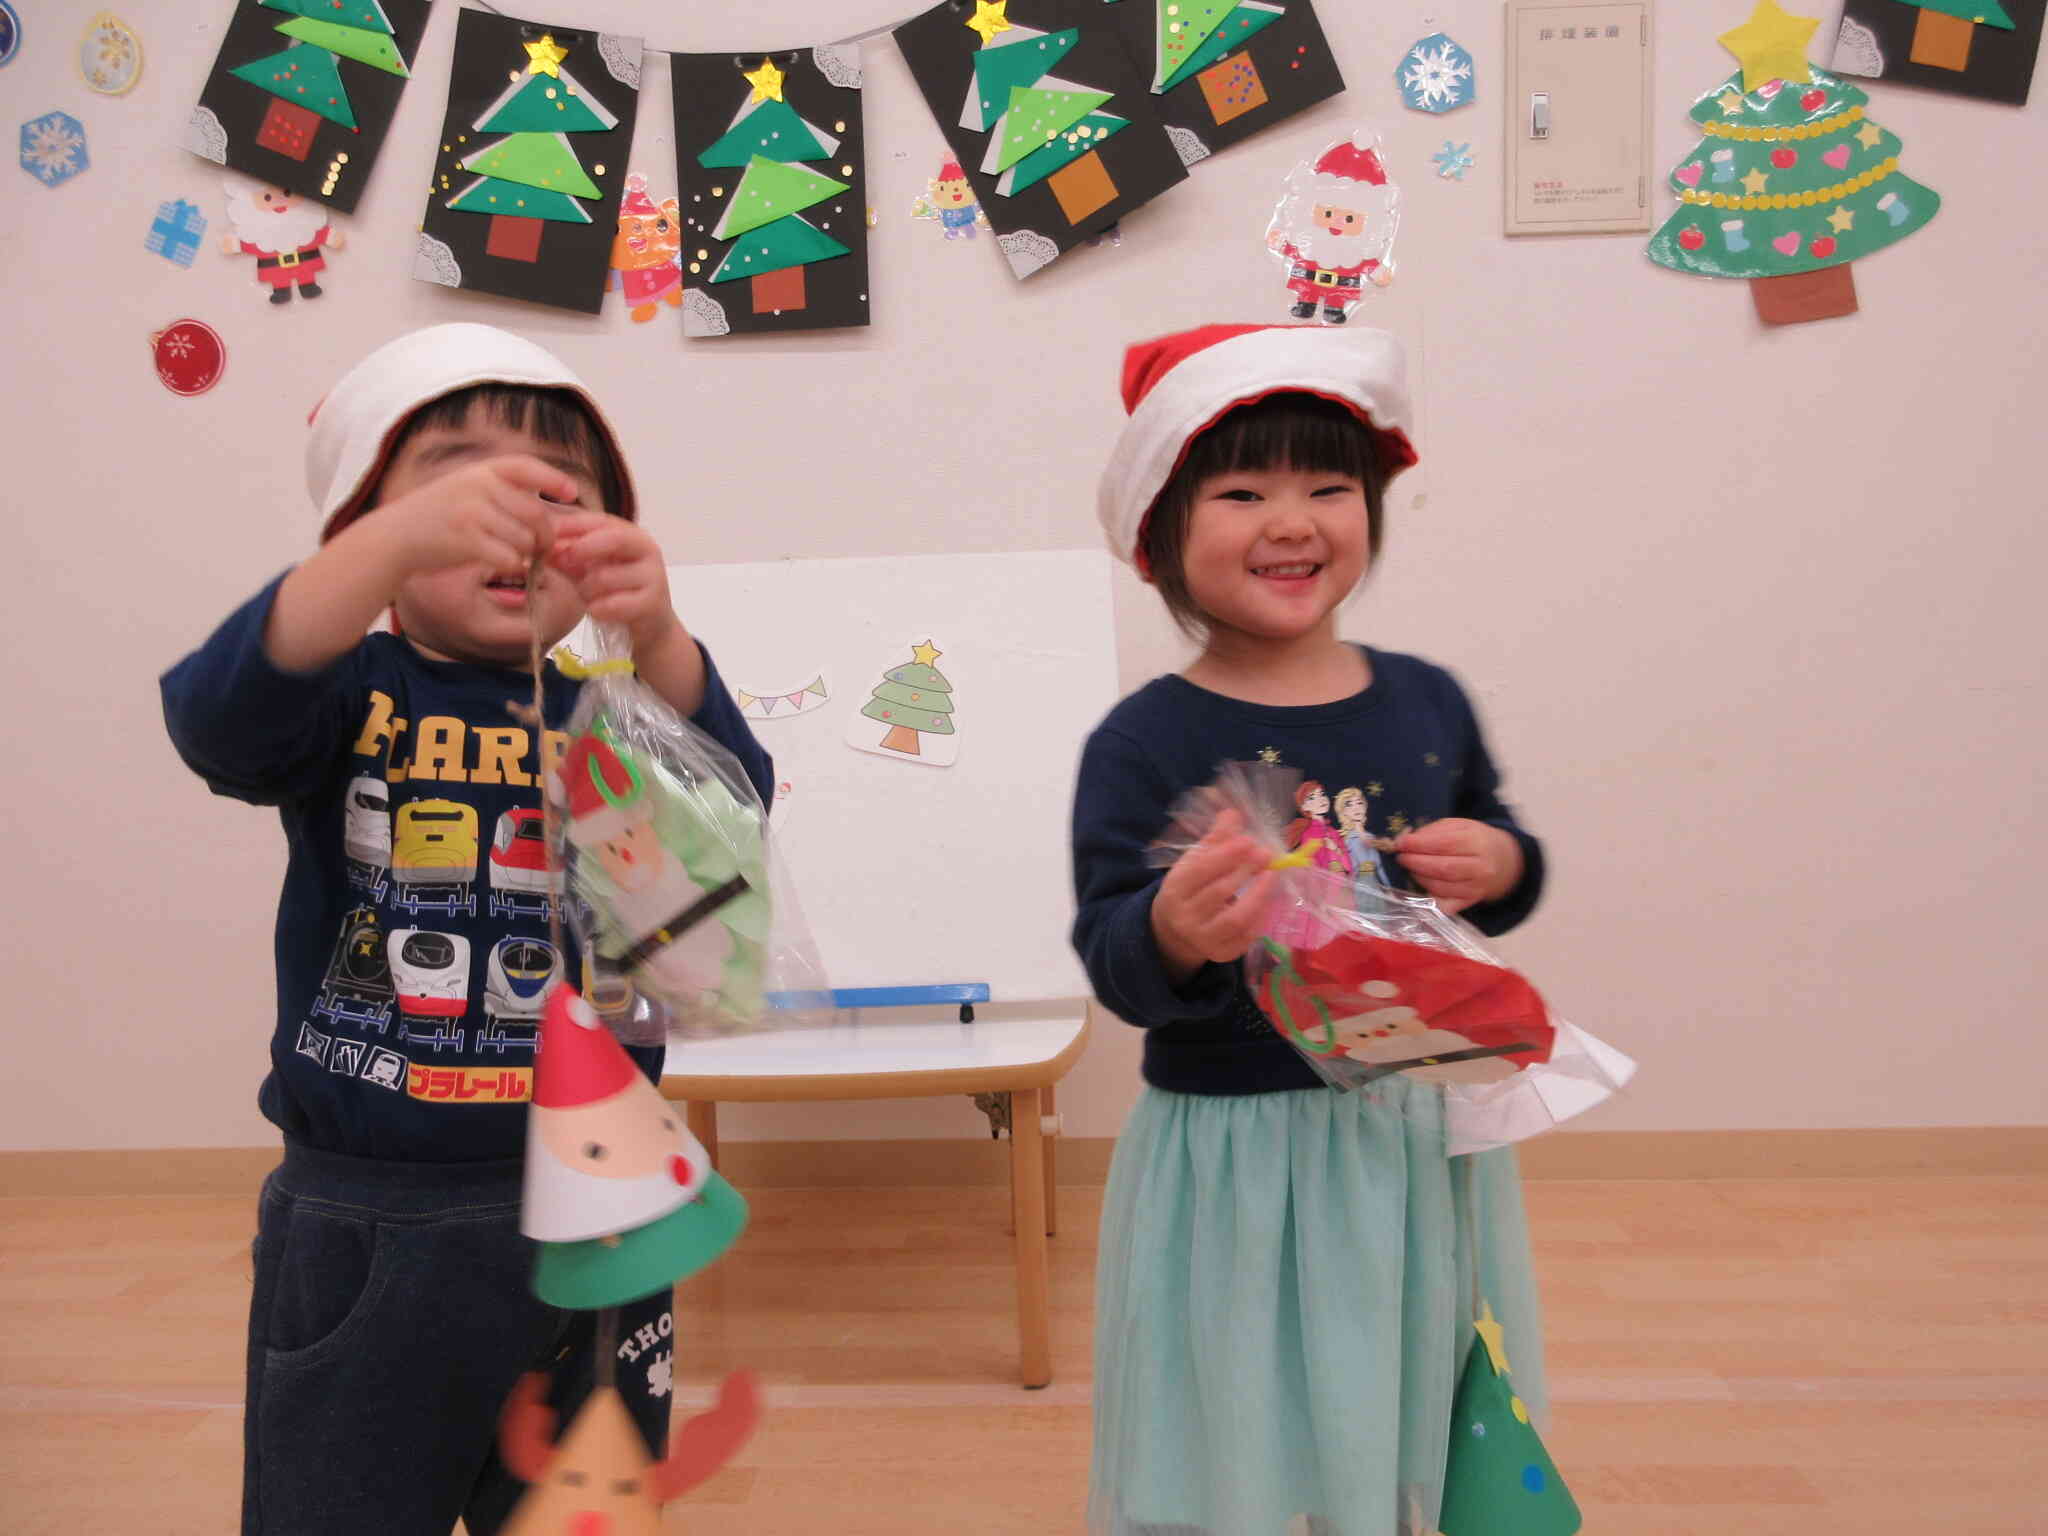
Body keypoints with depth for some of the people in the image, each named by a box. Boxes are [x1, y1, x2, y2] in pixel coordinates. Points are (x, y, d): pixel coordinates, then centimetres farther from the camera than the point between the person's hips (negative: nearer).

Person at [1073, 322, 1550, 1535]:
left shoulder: (1427, 700, 2)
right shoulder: (1143, 742, -13)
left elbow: (1500, 849, 15)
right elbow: (1111, 962, -15)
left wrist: (1501, 867, -7)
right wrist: (1173, 934, -36)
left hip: (1423, 1138, 5)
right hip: (1233, 1155, -4)